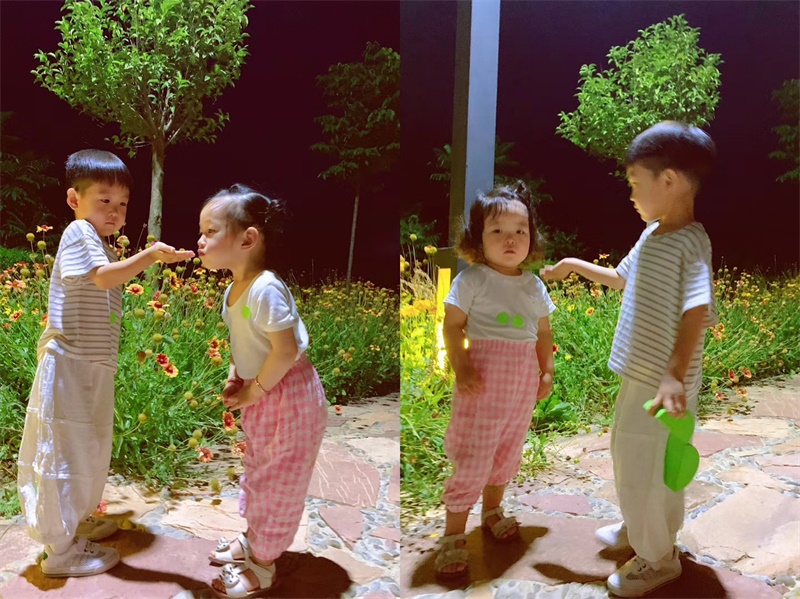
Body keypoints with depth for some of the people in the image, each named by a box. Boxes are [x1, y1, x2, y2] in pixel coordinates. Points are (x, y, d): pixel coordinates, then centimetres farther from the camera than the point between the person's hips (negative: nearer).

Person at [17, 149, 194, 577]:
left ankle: (76, 520, 39)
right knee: (67, 454, -2)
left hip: (93, 366, 10)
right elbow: (103, 276, -31)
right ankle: (61, 551, 8)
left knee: (90, 449, 21)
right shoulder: (79, 233, -12)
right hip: (70, 365, -10)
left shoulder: (98, 243, 19)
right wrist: (150, 256, -40)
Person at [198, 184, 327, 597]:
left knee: (277, 482, 7)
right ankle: (252, 539, 45)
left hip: (289, 398, -9)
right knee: (257, 471, 24)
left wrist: (255, 391, -18)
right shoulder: (233, 291, 2)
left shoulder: (265, 289, -28)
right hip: (261, 398, 9)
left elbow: (286, 350, -29)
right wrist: (234, 377, -1)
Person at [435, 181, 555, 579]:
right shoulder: (472, 280, -9)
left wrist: (547, 372, 8)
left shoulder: (534, 286, 8)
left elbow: (544, 333, 16)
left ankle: (492, 512, 40)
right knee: (473, 459, -4)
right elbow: (452, 326, -9)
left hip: (524, 385, 6)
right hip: (483, 381, -6)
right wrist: (461, 368, -18)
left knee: (508, 453, 18)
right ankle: (453, 536, 8)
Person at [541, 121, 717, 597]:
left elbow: (697, 312, -36)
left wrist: (676, 375, -46)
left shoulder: (691, 243, -23)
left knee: (642, 469, 6)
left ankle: (659, 558, 29)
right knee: (632, 457, 25)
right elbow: (622, 278, 24)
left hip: (663, 383, -9)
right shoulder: (652, 235, 6)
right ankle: (643, 527, 49)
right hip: (640, 374, 9)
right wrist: (573, 265, 25)